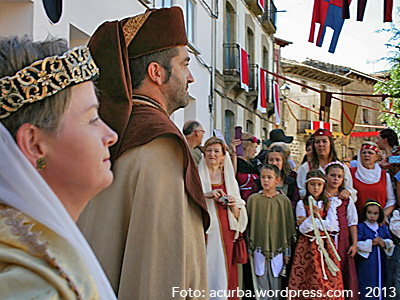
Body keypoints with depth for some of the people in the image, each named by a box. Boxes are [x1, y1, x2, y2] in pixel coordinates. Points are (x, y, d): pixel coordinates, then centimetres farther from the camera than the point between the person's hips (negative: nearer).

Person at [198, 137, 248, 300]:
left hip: (225, 231, 3)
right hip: (204, 231, -3)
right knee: (205, 272, -10)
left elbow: (238, 216, 15)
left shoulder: (229, 179, 15)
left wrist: (233, 205, -6)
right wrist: (207, 195, -18)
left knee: (223, 272, 0)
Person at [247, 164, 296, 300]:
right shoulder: (253, 199, 2)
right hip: (258, 250, 0)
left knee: (276, 286, 5)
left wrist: (287, 252, 5)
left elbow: (288, 227, 5)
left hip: (277, 249, 0)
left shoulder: (283, 200, 2)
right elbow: (249, 224, 6)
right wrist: (249, 248, 4)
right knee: (262, 286, 3)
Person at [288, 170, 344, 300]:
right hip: (307, 245, -1)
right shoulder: (301, 204, 2)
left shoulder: (329, 205, 7)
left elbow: (331, 226, -4)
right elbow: (302, 229, -6)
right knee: (307, 279, -7)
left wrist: (315, 219, -10)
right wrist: (313, 215, -19)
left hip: (326, 245, 2)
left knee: (330, 282, -4)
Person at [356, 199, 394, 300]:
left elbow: (390, 242, 11)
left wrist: (384, 243, -10)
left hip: (381, 261, 5)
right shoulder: (361, 227, -5)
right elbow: (358, 244, -10)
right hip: (367, 262, -5)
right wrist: (371, 243, -16)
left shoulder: (383, 227, 11)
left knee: (381, 282, 9)